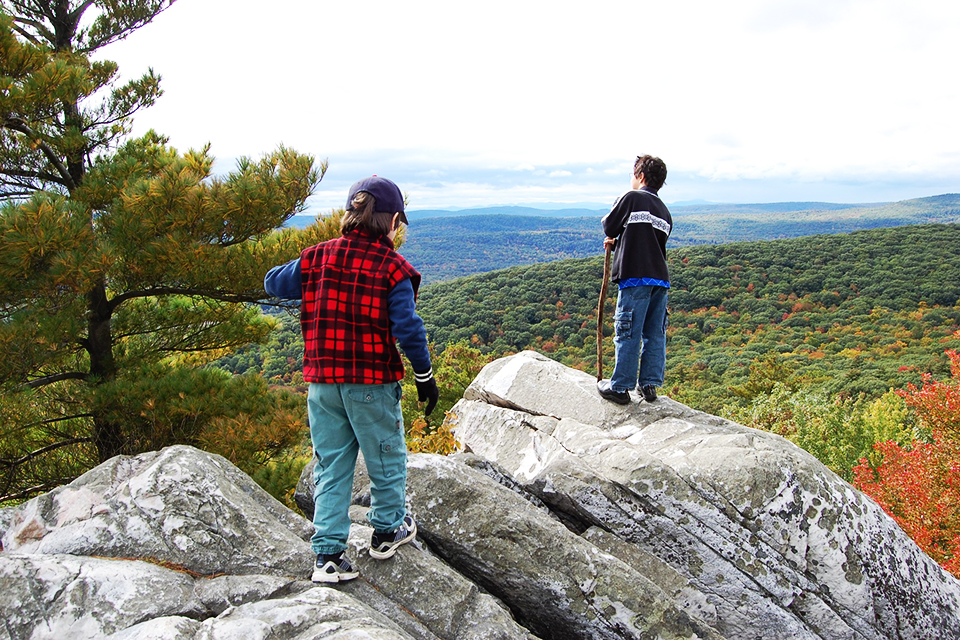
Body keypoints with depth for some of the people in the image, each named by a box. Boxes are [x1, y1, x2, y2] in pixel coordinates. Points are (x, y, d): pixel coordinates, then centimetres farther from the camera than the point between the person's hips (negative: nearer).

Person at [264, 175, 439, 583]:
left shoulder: (316, 258, 1)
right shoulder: (393, 268, -10)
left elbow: (274, 283, 13)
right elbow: (407, 328, -14)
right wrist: (424, 375, -3)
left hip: (322, 382, 4)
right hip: (372, 384, -4)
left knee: (331, 465, 13)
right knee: (386, 458, 17)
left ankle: (329, 554, 13)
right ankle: (388, 531, 34)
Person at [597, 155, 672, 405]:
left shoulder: (632, 198, -3)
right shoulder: (664, 211, 17)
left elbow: (609, 226, 2)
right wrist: (618, 243, 22)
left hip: (635, 277, -7)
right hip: (661, 280, 7)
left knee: (628, 333, -2)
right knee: (655, 333, 11)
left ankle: (620, 387, 4)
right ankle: (649, 384, 16)